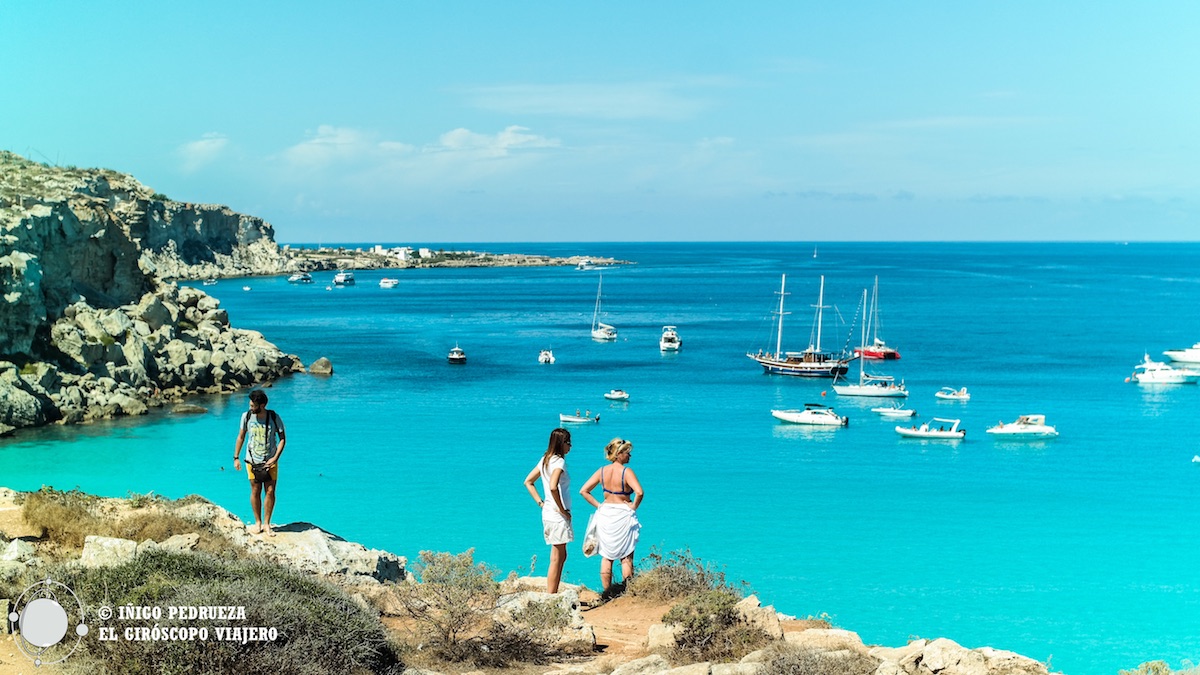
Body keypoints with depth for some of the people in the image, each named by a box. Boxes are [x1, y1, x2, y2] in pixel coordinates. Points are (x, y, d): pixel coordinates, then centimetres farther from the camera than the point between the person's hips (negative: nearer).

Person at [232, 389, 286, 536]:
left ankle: (266, 524, 10)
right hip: (252, 461, 1)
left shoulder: (274, 417, -9)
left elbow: (282, 439, -2)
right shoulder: (247, 416, -5)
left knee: (270, 492, -2)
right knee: (255, 491, 3)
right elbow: (241, 437, 7)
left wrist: (275, 458, -12)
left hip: (270, 462, -1)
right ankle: (258, 522, 18)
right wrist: (236, 457, 6)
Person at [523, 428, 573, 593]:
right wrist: (562, 510, -20)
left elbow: (528, 482, 17)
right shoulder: (559, 461, -16)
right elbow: (553, 487, -31)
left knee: (561, 556, 17)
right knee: (557, 559, -2)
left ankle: (553, 595, 20)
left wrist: (540, 502, 13)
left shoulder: (545, 459, 11)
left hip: (548, 512, 9)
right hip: (558, 516, -9)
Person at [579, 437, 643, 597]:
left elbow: (583, 491, 2)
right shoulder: (626, 471, -14)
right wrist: (634, 506, -11)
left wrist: (598, 505, 6)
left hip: (605, 514, 4)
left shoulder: (602, 471, 1)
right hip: (623, 516, -4)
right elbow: (639, 492, -28)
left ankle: (607, 593, 14)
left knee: (606, 556, 12)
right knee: (626, 557, 5)